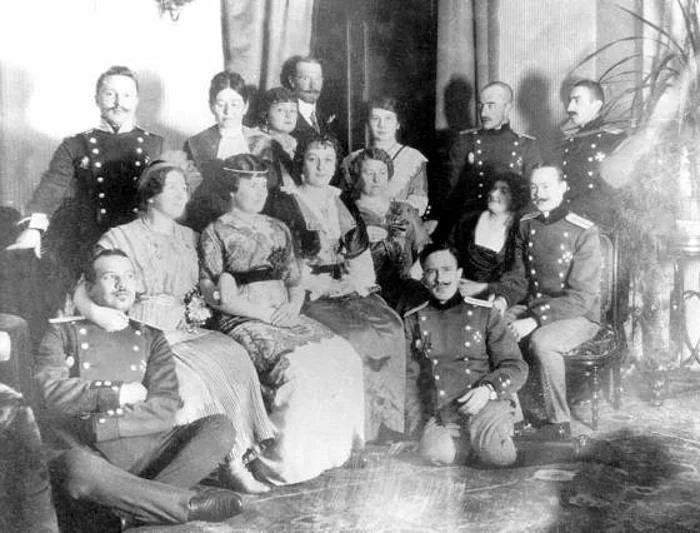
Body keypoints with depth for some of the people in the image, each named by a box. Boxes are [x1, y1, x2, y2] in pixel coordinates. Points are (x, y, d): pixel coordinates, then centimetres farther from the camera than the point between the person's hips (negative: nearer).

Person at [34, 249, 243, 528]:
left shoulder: (150, 338, 19)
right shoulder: (63, 333, 15)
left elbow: (164, 411, 2)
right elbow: (50, 391, -5)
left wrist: (96, 424, -10)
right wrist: (117, 394, -6)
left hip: (145, 448, 3)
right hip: (85, 451, -3)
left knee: (220, 427, -18)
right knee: (76, 466, -39)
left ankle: (134, 507, -31)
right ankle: (190, 504, -26)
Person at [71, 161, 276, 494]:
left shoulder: (189, 238, 18)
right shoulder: (119, 238, 1)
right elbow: (81, 292, -5)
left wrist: (199, 309, 3)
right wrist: (95, 312, -28)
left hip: (186, 331, 4)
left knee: (233, 357, -25)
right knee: (189, 378, -32)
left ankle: (234, 457, -24)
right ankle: (226, 460, -21)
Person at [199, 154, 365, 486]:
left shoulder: (278, 229, 19)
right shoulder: (216, 234, 1)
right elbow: (220, 297, -6)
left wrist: (293, 307, -2)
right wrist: (267, 315, -12)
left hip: (286, 318, 6)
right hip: (243, 324, -6)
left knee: (344, 357, -17)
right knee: (296, 367, -31)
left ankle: (336, 446, -4)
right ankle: (284, 462, -18)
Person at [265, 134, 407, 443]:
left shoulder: (344, 201, 19)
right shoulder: (284, 204, 4)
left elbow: (361, 251, 16)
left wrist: (361, 282, -4)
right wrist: (323, 284, -12)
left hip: (352, 290, 5)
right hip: (311, 296, -5)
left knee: (390, 329, -20)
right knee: (355, 336, -29)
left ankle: (389, 424, -10)